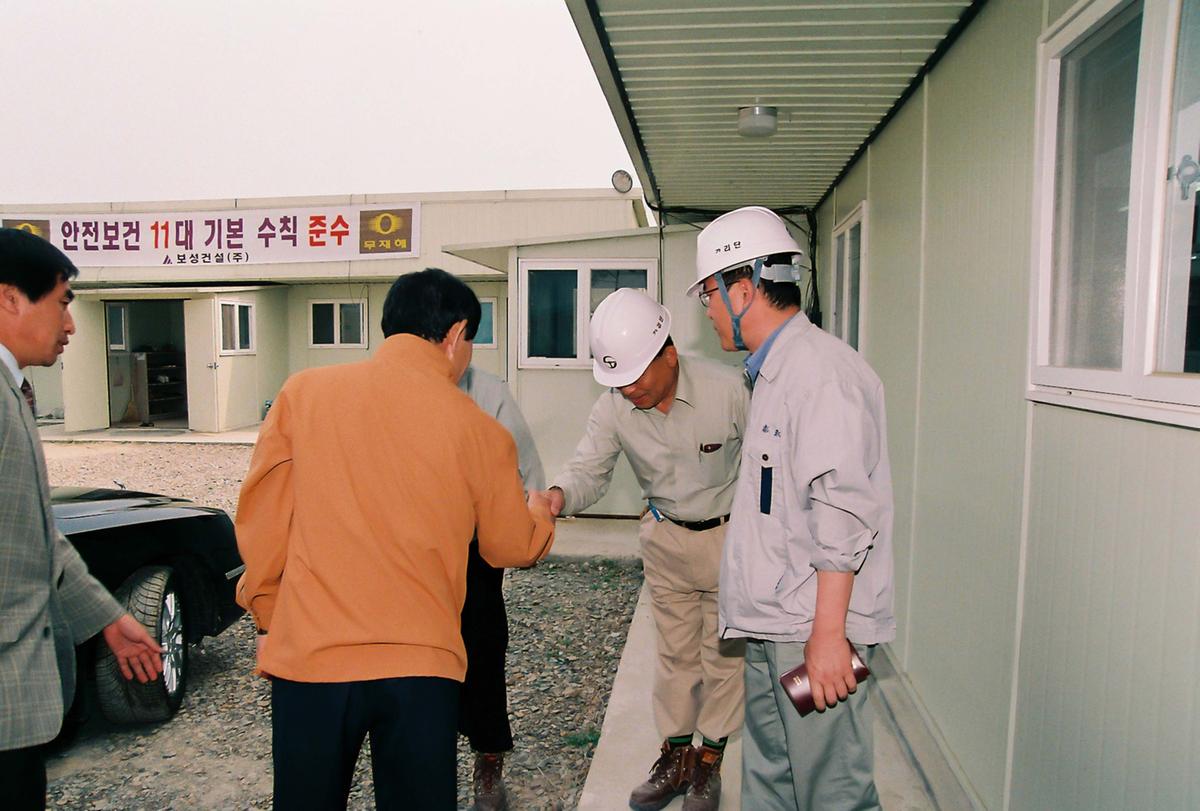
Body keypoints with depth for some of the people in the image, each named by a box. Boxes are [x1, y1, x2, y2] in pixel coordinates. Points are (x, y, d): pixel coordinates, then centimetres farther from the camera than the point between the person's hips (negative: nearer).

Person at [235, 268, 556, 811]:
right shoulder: (478, 429, -5)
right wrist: (540, 514, 29)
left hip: (307, 651, 2)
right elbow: (511, 547, 7)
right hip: (421, 665, -1)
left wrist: (266, 615, 16)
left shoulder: (302, 393, -3)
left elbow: (260, 520, 2)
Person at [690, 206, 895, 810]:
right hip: (772, 627, 10)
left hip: (813, 633, -10)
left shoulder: (821, 368, -15)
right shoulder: (772, 373, 17)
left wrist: (827, 632, -21)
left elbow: (844, 515, -21)